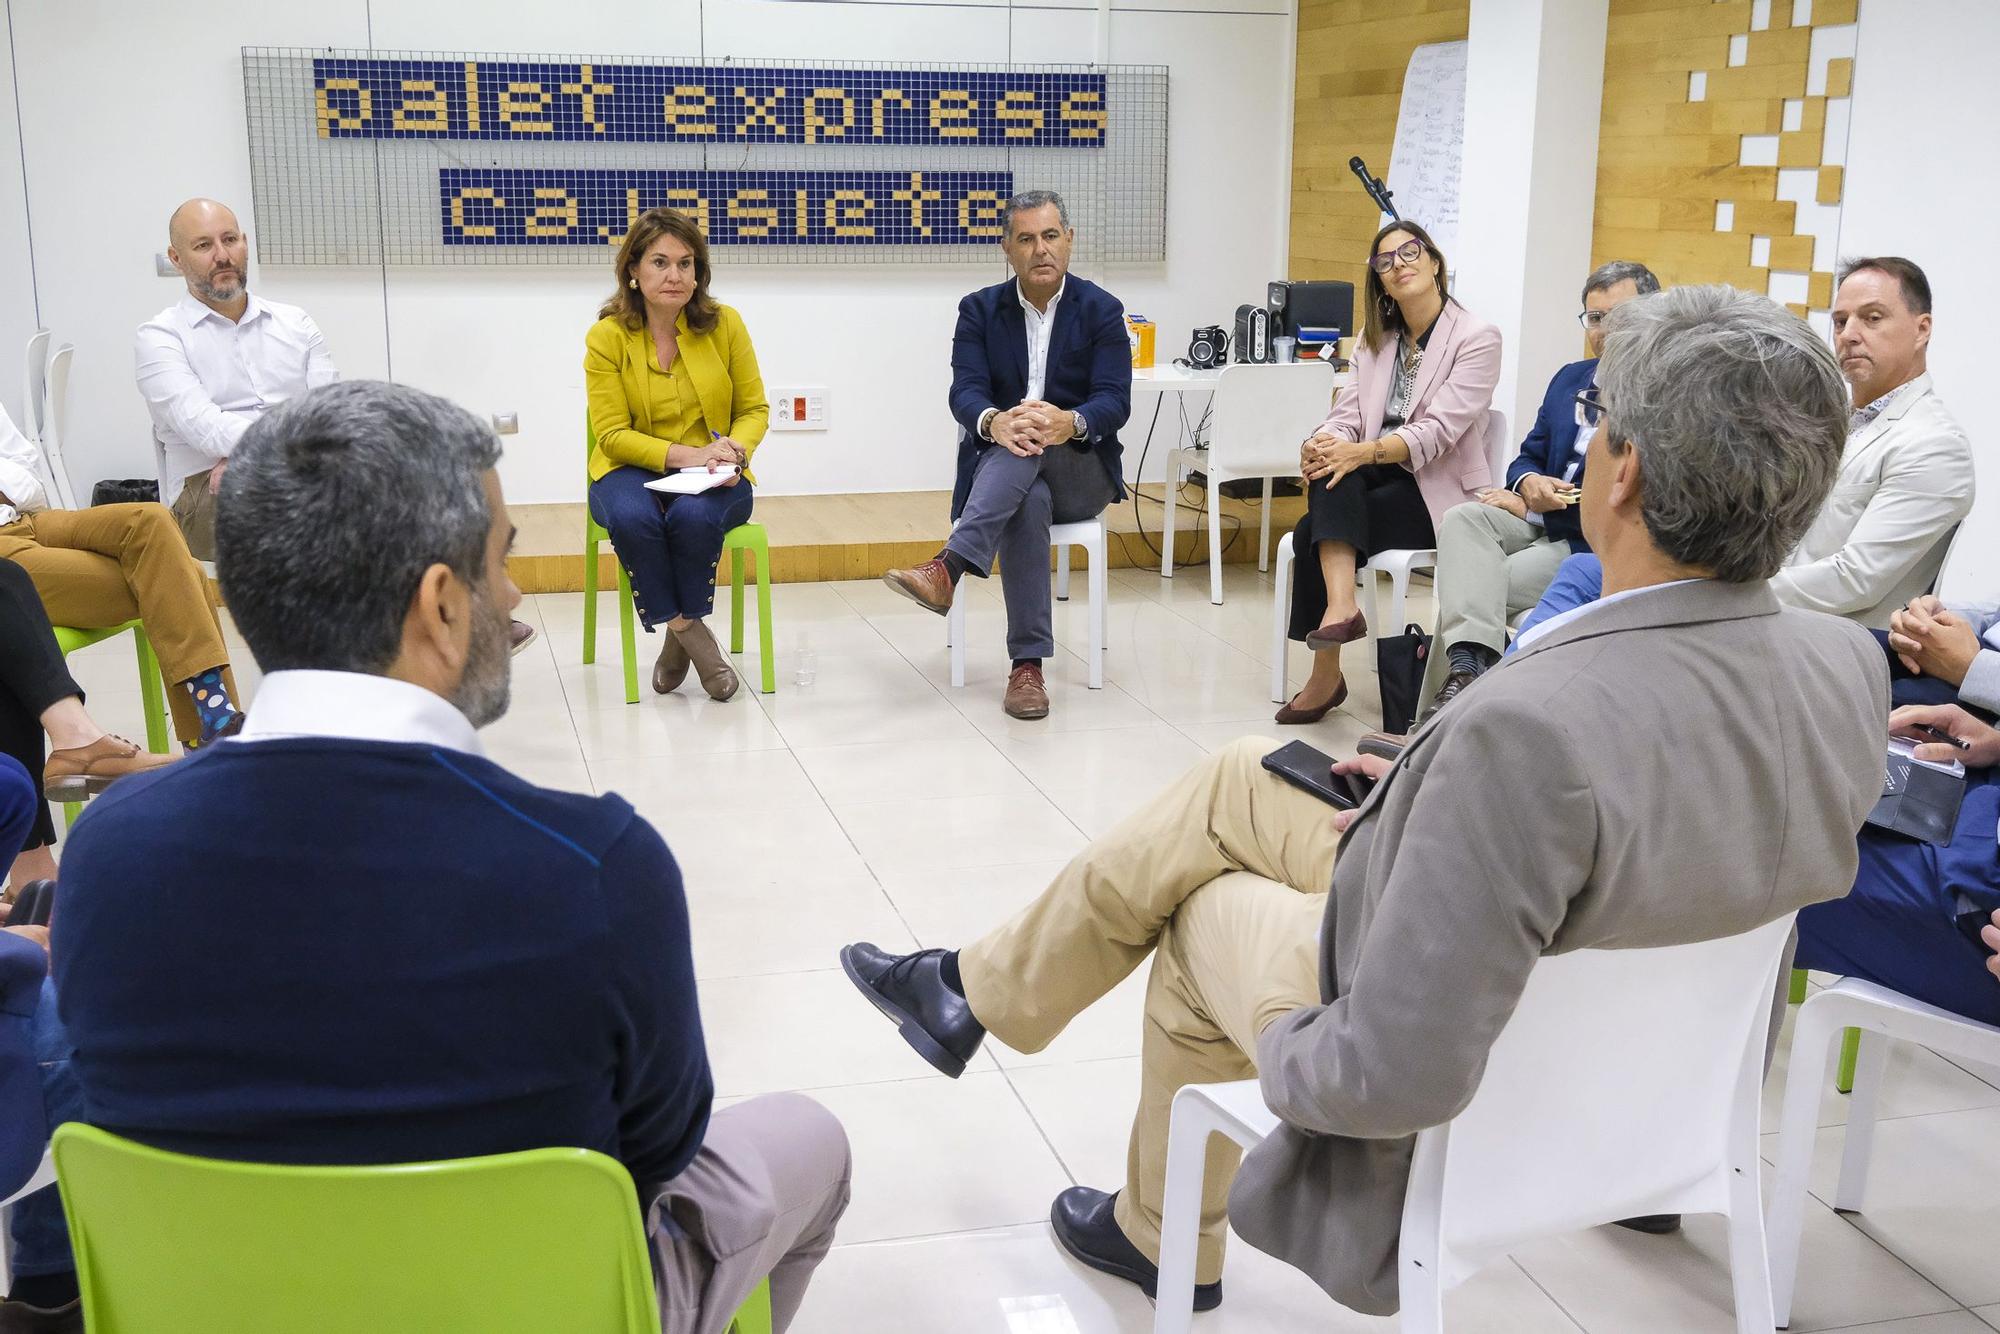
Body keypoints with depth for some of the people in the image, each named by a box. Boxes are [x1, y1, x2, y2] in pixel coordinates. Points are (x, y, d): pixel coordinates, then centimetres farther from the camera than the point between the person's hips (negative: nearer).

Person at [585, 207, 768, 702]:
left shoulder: (725, 323, -2)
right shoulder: (606, 337, -6)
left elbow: (754, 409, 5)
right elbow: (613, 433, -8)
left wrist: (734, 450, -18)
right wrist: (686, 454, -22)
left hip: (714, 477, 1)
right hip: (633, 471, 0)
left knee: (694, 515, -34)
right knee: (632, 517, -35)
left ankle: (677, 637, -13)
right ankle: (692, 635, -18)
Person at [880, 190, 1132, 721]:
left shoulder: (1101, 311, 0)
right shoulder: (980, 310, 4)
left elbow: (1115, 402, -12)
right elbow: (965, 394, -10)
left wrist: (1069, 422, -37)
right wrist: (994, 422, -37)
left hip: (1081, 472, 0)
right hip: (998, 469, 1)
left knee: (1030, 446, -36)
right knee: (1029, 501, -36)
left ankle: (947, 568, -47)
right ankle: (1027, 663, -37)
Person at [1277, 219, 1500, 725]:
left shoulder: (1477, 338, -5)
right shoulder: (1374, 340, 16)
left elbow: (1438, 429, -17)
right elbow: (1348, 412, 4)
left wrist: (1365, 452, -31)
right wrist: (1321, 444, -19)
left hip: (1438, 492, -5)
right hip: (1377, 477, 6)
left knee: (1313, 532, -27)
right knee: (1332, 473, -30)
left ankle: (1326, 676, -25)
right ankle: (1341, 605, -38)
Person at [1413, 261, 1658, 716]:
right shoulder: (1571, 377, 15)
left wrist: (1529, 508, -11)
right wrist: (1529, 484, -10)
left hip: (1600, 545, -7)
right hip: (1542, 519, 7)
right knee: (1462, 518, -22)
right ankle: (1472, 659, -39)